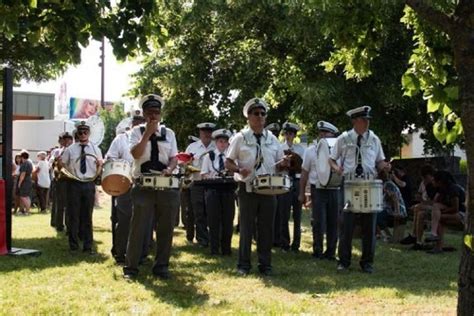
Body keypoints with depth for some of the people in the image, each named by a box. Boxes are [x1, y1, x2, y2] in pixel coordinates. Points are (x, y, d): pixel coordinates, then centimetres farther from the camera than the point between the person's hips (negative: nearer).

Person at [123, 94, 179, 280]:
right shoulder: (137, 131, 3)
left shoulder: (168, 133, 12)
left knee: (165, 228, 7)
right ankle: (130, 267, 7)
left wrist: (169, 169, -13)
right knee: (138, 227, -3)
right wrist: (148, 133, -15)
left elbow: (174, 158, 8)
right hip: (143, 186, -3)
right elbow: (136, 154, -13)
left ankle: (161, 266, 19)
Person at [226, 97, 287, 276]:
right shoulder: (240, 138, 0)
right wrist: (239, 170, -20)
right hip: (248, 189, -3)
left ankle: (265, 265, 15)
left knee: (266, 228, 6)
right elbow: (228, 162, 0)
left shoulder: (272, 139, 10)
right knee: (246, 227, 3)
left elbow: (279, 163, 15)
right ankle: (244, 265, 13)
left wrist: (284, 164, -9)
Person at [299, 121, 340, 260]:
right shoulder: (311, 151, 5)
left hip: (334, 190, 2)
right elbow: (304, 173, 6)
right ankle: (318, 251, 9)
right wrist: (302, 193, 4)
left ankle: (331, 251, 13)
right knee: (319, 222, -2)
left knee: (333, 222, 4)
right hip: (318, 190, -2)